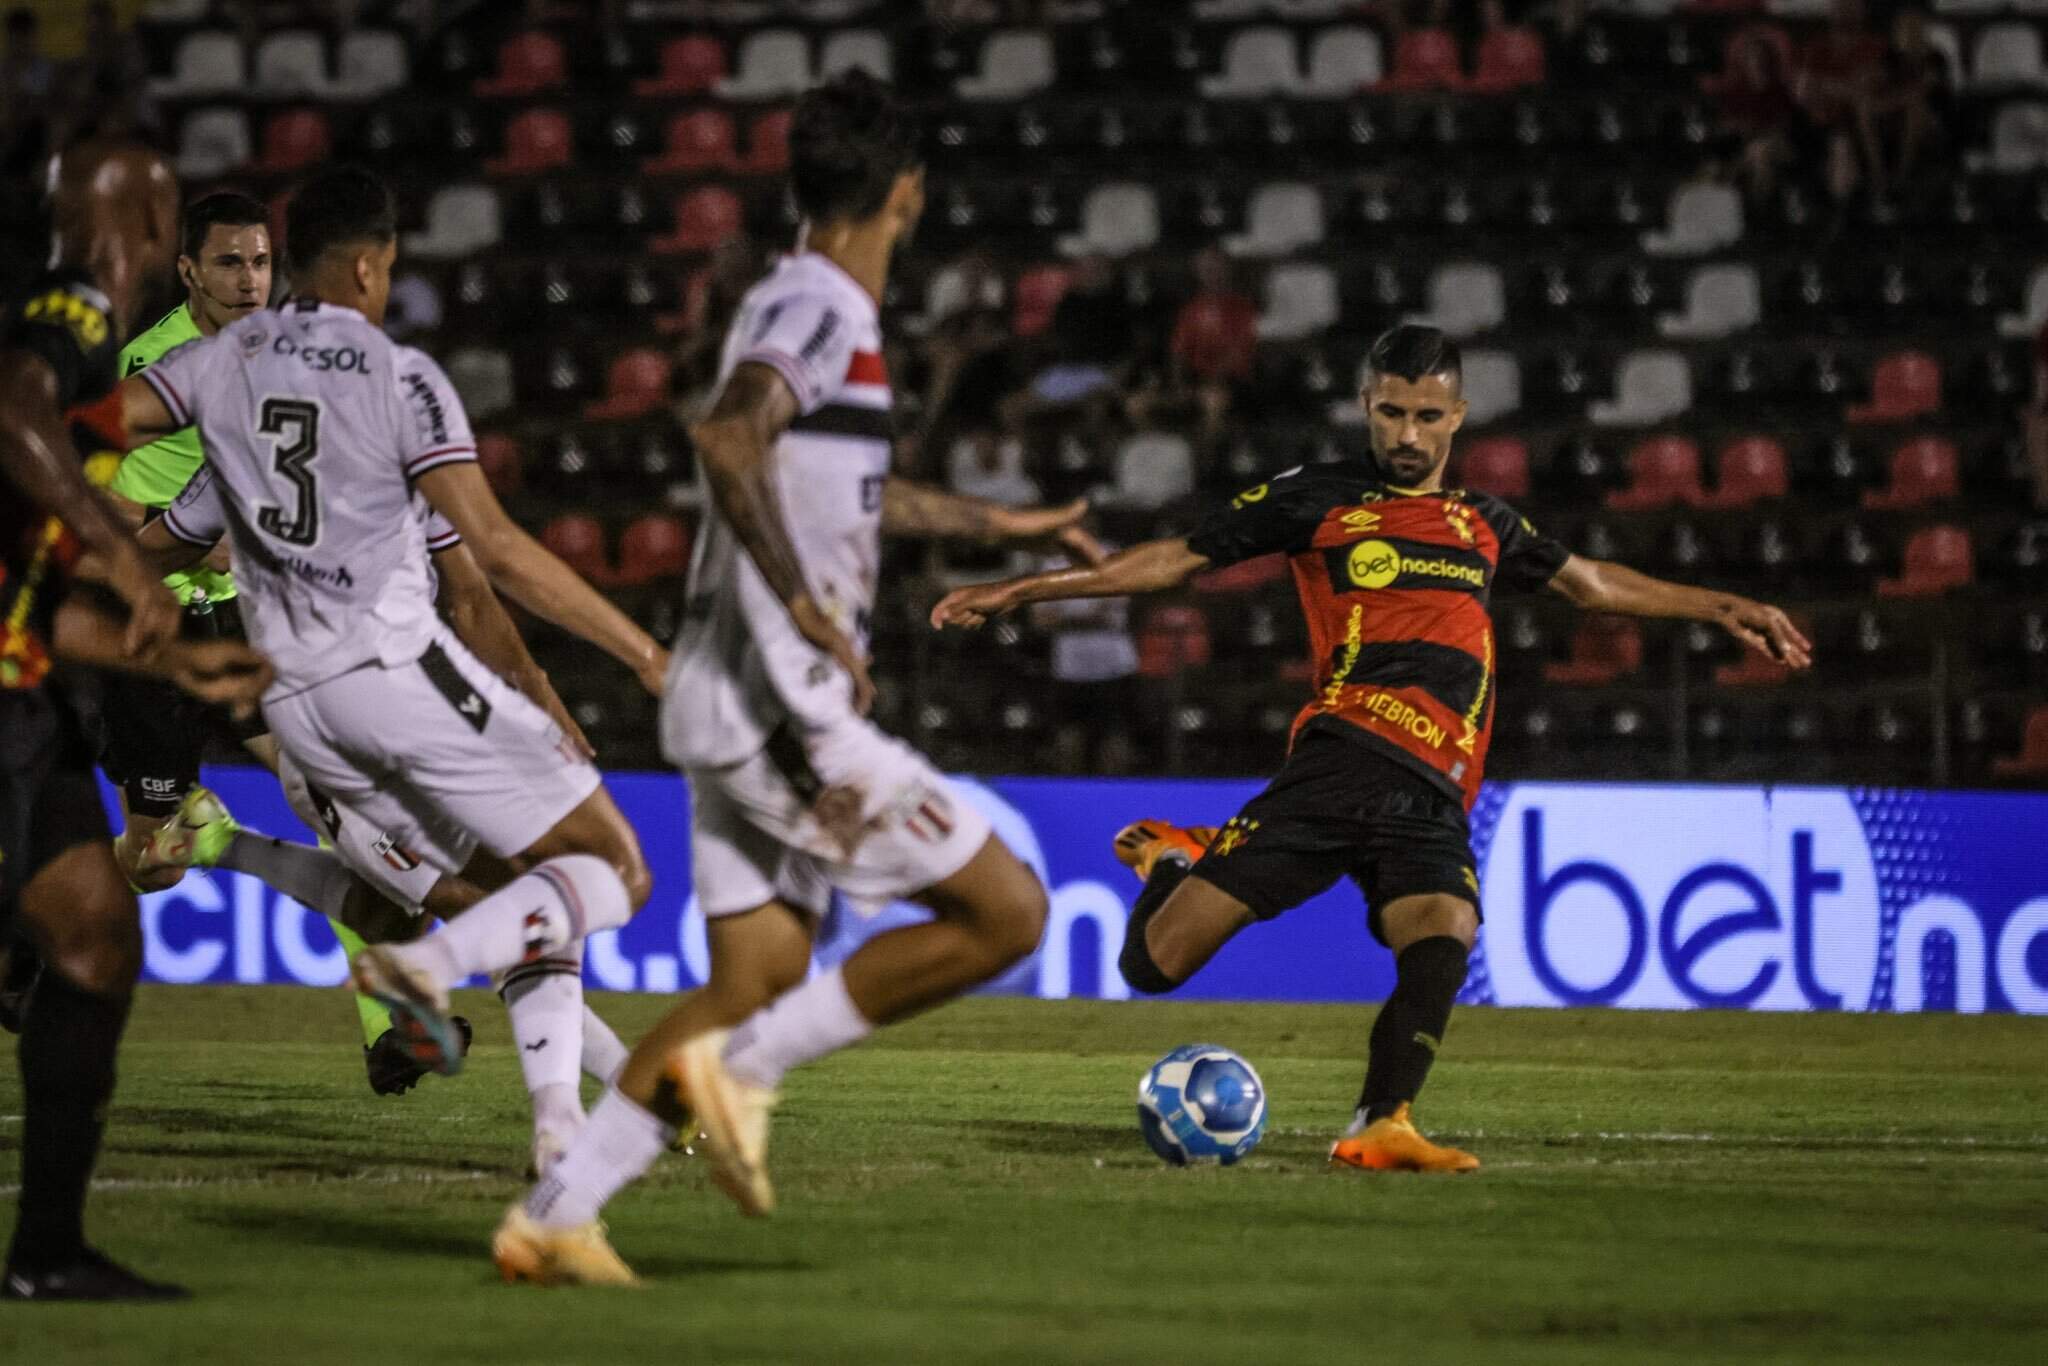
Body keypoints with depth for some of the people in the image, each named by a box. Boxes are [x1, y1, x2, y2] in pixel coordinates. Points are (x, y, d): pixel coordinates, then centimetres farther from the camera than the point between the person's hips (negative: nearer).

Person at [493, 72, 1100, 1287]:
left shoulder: (821, 311, 18)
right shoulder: (817, 310, -12)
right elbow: (731, 442, -31)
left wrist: (1002, 524, 45)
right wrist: (809, 611, -28)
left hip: (746, 714, 10)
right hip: (782, 709, -10)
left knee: (761, 981, 9)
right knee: (1006, 914, -7)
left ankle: (554, 1217, 4)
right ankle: (745, 1067, -8)